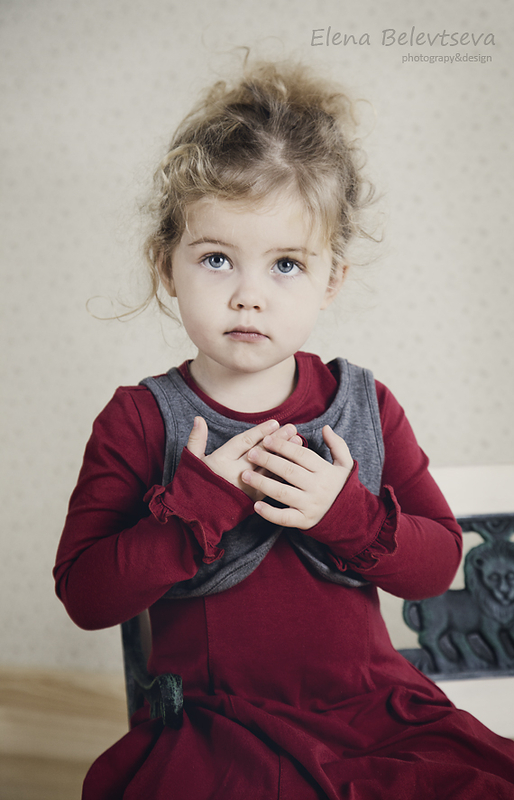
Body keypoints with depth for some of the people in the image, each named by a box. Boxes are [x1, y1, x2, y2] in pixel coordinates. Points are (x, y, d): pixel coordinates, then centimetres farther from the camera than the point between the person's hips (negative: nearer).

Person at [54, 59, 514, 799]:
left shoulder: (366, 405, 1)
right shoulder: (139, 421, -6)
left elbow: (438, 564, 1)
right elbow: (85, 596, -11)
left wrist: (348, 513, -18)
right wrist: (200, 502, -23)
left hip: (371, 707, 3)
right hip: (214, 731, -2)